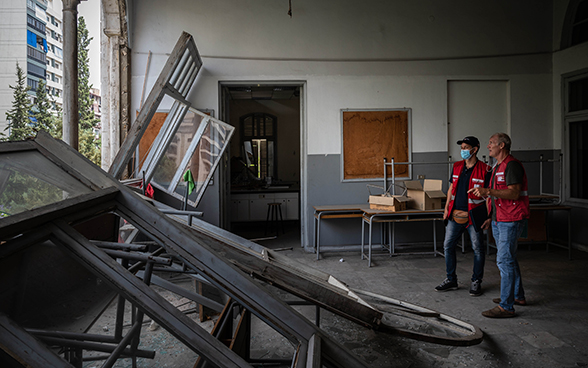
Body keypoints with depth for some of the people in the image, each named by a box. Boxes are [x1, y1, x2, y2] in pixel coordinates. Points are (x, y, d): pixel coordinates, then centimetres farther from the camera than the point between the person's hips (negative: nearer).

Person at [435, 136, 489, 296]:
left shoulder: (484, 170, -7)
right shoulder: (457, 167, 9)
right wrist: (447, 208, 10)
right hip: (455, 215, 5)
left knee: (478, 249, 5)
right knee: (448, 246, 7)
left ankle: (476, 282, 20)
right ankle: (451, 280, 20)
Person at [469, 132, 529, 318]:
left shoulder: (512, 165, -15)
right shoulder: (498, 166, 17)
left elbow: (513, 193, -24)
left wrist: (488, 191, -34)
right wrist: (492, 216, 23)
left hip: (511, 221, -11)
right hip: (499, 221, 11)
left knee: (505, 260, -10)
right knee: (508, 259, 18)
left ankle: (506, 306, -6)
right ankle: (517, 296, 32)